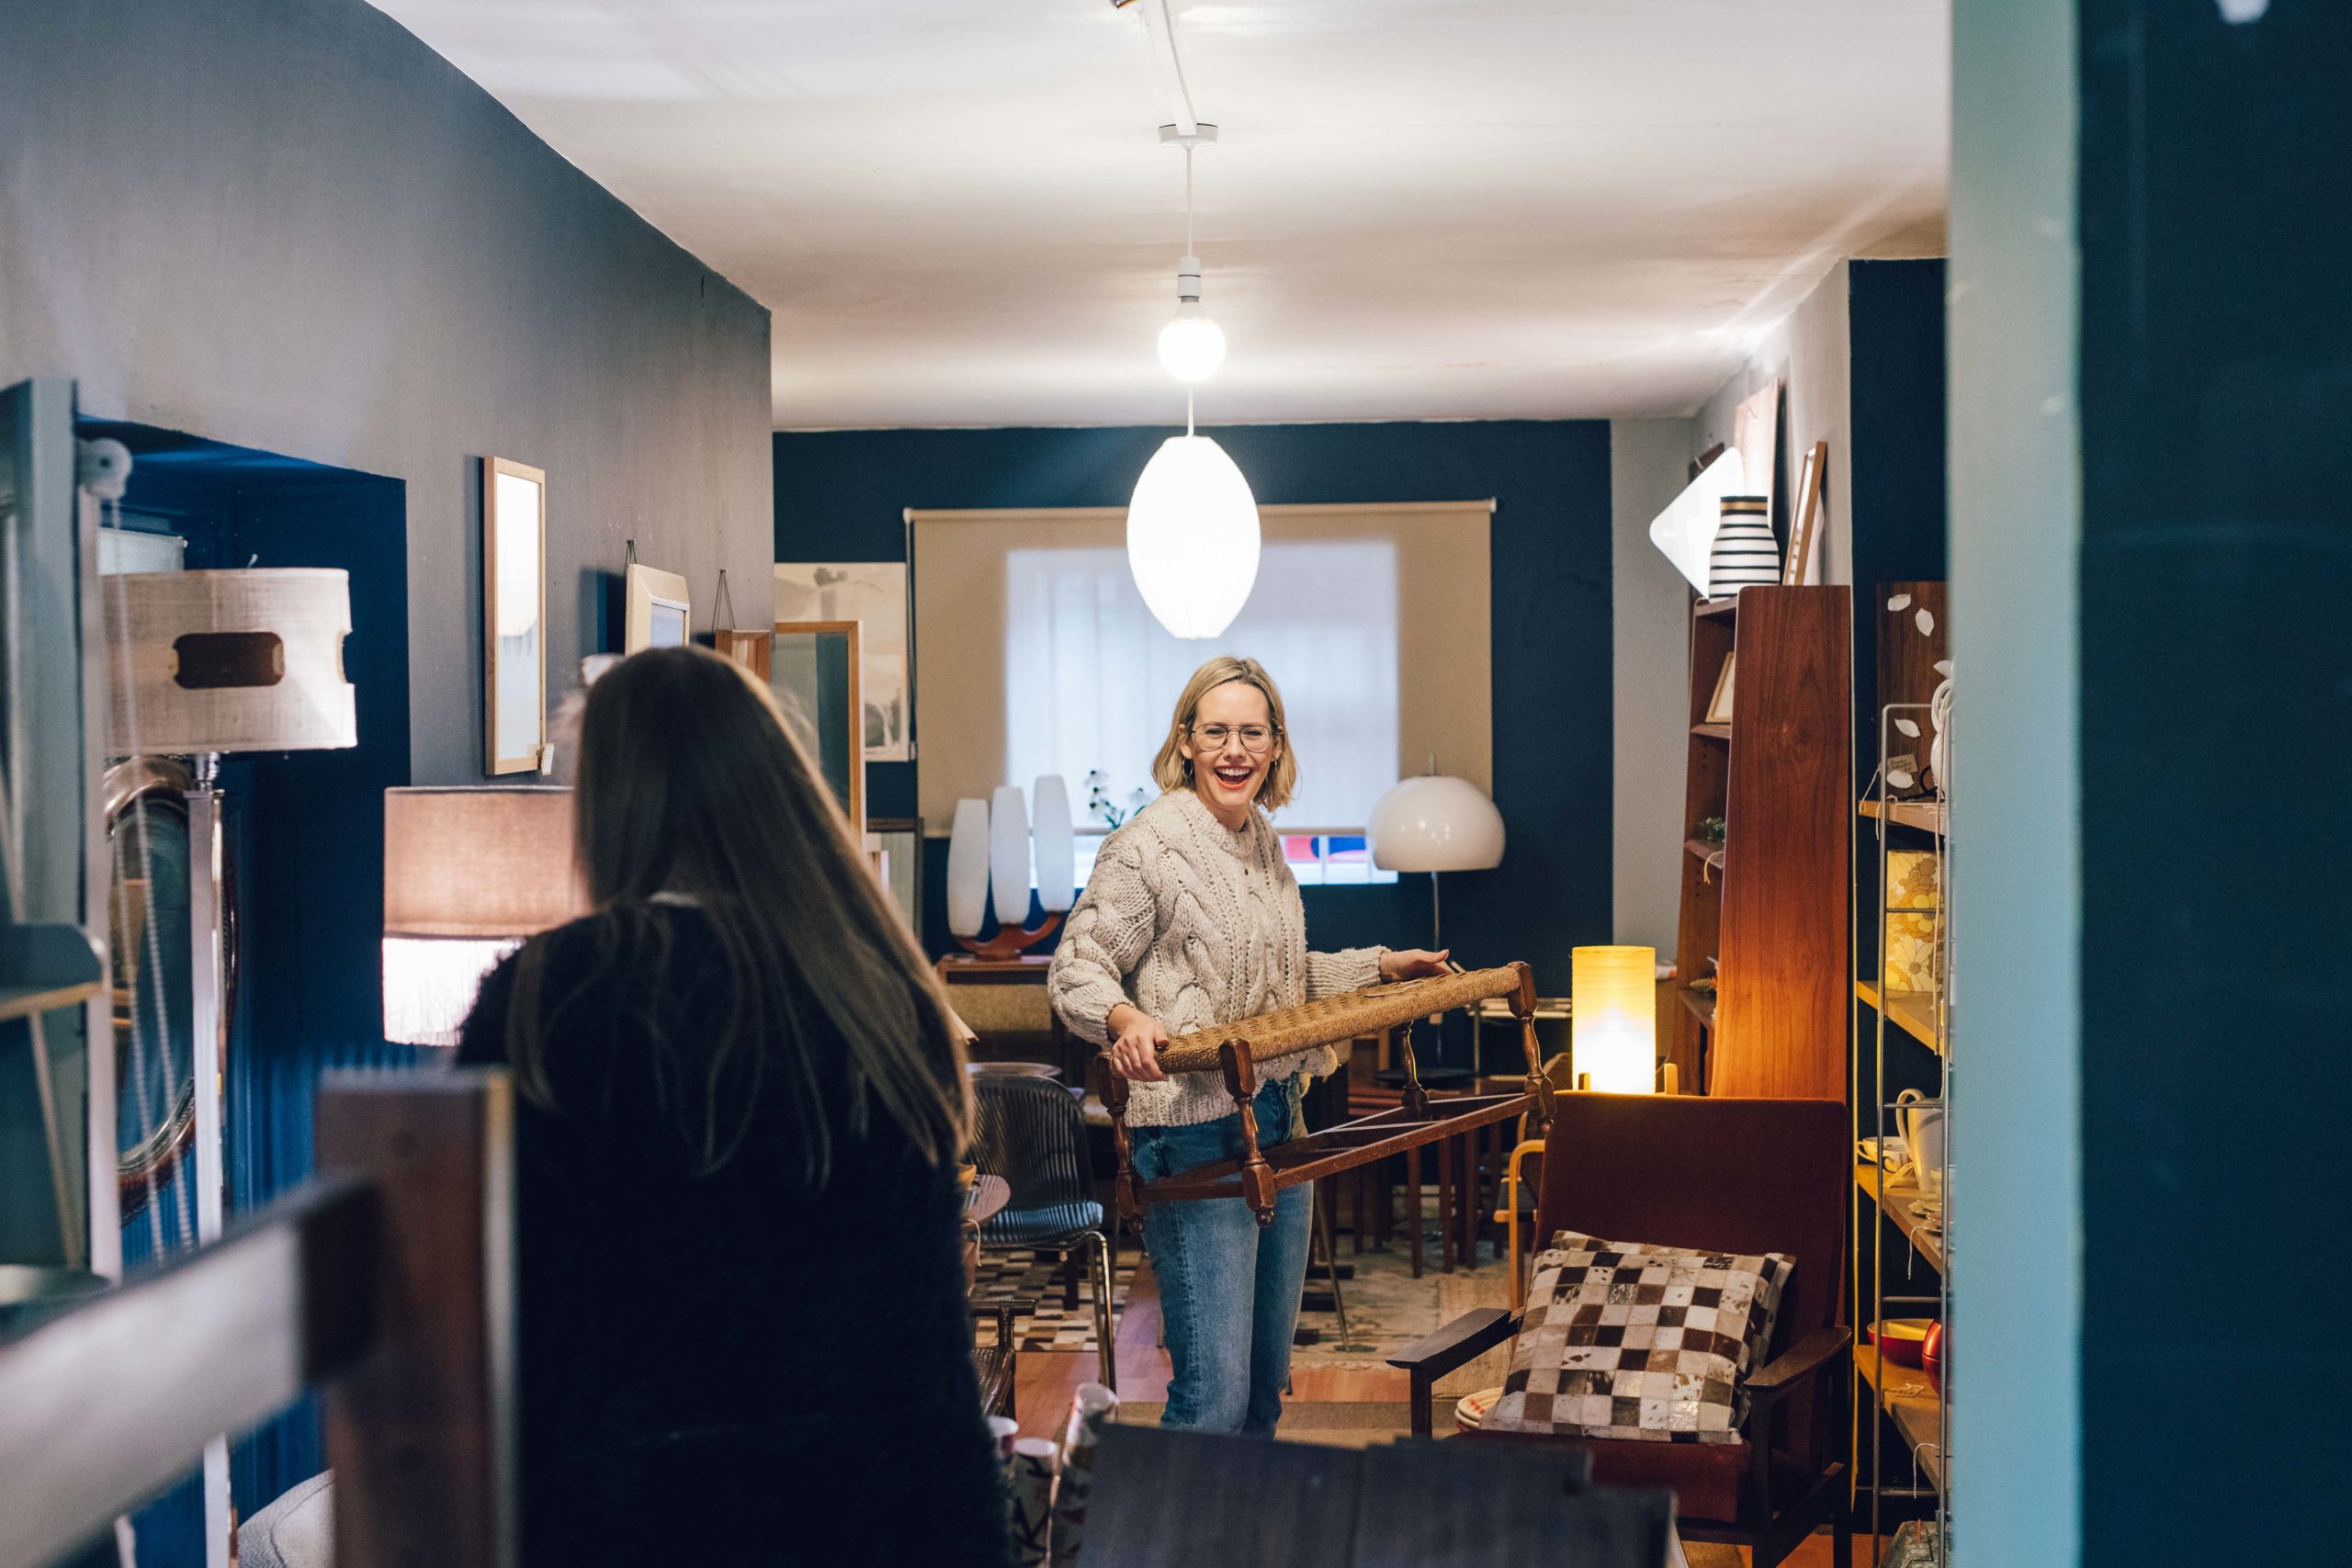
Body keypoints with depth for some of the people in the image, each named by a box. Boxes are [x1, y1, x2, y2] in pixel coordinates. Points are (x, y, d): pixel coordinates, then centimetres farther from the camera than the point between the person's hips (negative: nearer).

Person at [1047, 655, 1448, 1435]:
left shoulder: (1263, 841, 12)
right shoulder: (1148, 845, -12)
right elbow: (1076, 967, -13)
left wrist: (1380, 966, 22)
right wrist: (1124, 1019, -32)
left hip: (1278, 1123, 8)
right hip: (1193, 1136, -8)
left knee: (1268, 1375, 16)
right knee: (1215, 1393, -10)